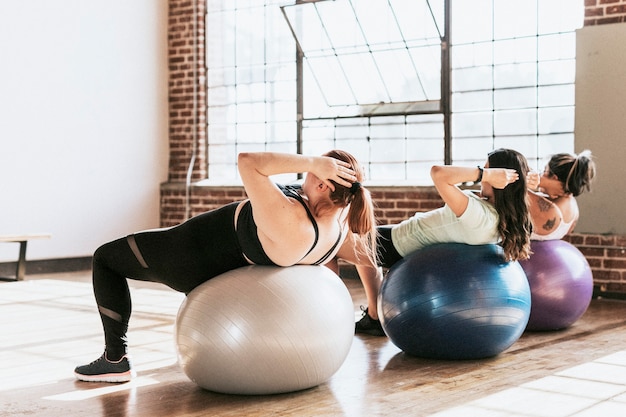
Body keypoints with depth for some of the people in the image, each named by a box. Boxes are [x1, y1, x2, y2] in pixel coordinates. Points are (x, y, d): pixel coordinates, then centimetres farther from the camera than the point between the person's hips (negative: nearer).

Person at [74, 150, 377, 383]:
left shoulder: (288, 223, -41)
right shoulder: (340, 221, -20)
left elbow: (247, 163, -42)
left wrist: (310, 162, -45)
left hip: (201, 261, -8)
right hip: (238, 264, 8)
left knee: (106, 258, 9)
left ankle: (115, 359, 9)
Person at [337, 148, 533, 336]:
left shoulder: (477, 215, -40)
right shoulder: (507, 218, -15)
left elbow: (438, 173, -49)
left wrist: (485, 174, -44)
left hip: (400, 245, -9)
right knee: (363, 253, 34)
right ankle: (373, 317, 33)